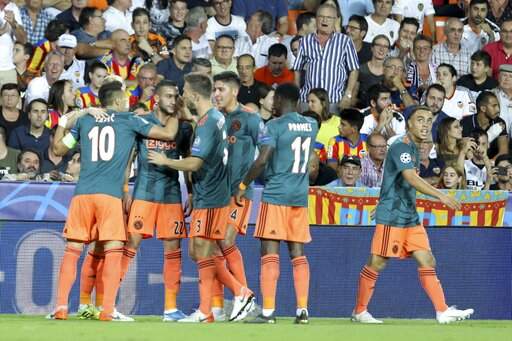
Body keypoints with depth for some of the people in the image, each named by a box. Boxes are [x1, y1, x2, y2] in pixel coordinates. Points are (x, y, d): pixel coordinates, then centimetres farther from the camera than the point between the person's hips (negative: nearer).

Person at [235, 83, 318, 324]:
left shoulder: (274, 126, -9)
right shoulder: (311, 125, 10)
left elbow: (262, 160, -19)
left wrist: (243, 185, -8)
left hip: (275, 195, -6)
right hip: (300, 196, 6)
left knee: (269, 253, -5)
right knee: (298, 253, 8)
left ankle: (268, 311, -10)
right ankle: (302, 309, 3)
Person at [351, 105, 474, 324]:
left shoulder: (414, 149, 16)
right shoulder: (401, 146, -14)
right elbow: (411, 178, -28)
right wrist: (440, 196, -37)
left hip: (410, 217, 9)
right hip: (391, 216, -9)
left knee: (427, 262, 1)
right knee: (377, 263, -2)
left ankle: (442, 311, -3)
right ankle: (359, 312, 9)